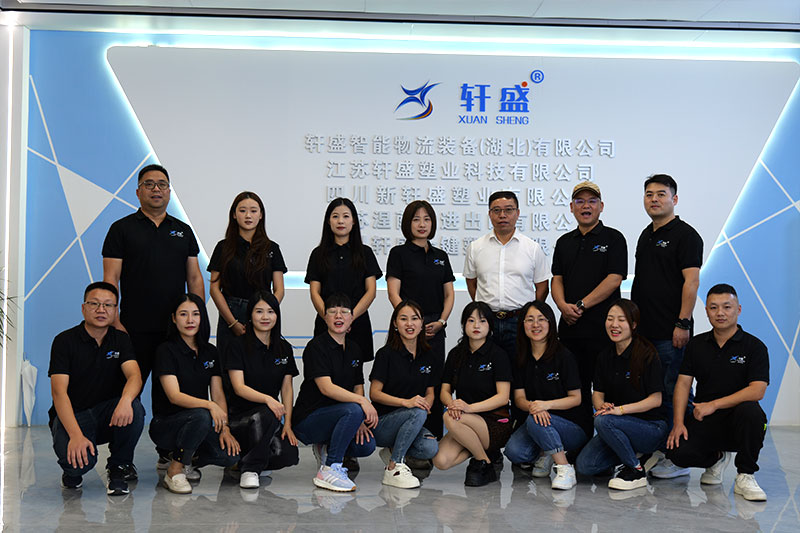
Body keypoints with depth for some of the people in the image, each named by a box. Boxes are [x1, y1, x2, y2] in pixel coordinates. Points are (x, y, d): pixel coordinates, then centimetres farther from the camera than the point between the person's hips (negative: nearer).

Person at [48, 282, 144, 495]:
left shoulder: (120, 340, 3)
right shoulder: (64, 341, -8)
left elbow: (135, 376, -15)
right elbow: (59, 391, -18)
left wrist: (126, 399, -42)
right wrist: (75, 435, -33)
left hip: (109, 413, 3)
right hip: (71, 415, -3)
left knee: (134, 409, -30)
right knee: (79, 461, -33)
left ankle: (118, 468, -6)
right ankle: (72, 473, 8)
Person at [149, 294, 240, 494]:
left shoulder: (211, 352, 7)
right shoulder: (166, 351, -11)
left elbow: (218, 395, 4)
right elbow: (174, 396, -22)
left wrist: (225, 427, -12)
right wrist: (209, 405, -36)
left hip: (200, 425, 5)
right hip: (165, 425, -5)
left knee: (231, 454, -22)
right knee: (201, 416, -37)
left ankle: (190, 459, 9)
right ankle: (174, 471, -15)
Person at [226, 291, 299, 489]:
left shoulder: (284, 348, 9)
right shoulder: (238, 345, -6)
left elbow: (287, 388, 8)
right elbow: (239, 387, -15)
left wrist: (288, 423, -5)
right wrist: (267, 399, -33)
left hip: (269, 420, 5)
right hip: (239, 418, -5)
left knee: (288, 456, -21)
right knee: (267, 415, -37)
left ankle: (247, 457, 13)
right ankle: (250, 469, -14)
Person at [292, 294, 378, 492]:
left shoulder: (354, 350, 10)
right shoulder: (316, 347, -12)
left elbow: (358, 388, 11)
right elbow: (326, 388, -24)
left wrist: (359, 421, -7)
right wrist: (361, 401, -33)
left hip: (334, 418, 7)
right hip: (308, 420, -7)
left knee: (366, 445, -18)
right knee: (353, 410, -32)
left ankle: (325, 448, 12)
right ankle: (328, 470, -21)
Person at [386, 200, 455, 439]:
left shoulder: (440, 256, 14)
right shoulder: (399, 253, -1)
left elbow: (449, 294, 13)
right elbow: (393, 293, -7)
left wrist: (441, 321, -3)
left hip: (435, 328, 5)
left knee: (435, 383, 6)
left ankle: (435, 437, 14)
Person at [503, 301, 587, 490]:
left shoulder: (563, 356, -8)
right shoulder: (521, 359, 6)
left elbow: (576, 398, -7)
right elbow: (519, 398, 2)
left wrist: (546, 404, -24)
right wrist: (531, 406, -23)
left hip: (572, 427, -4)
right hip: (536, 423, 4)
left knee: (535, 421, -35)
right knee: (513, 452, -25)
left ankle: (565, 469, -18)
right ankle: (545, 455, 8)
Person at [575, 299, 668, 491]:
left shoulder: (646, 355, -11)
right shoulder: (605, 358, 8)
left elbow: (655, 399, -13)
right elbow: (597, 393, 9)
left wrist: (621, 409, -25)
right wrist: (601, 405, -16)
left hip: (651, 426, -6)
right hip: (619, 426, 6)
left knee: (603, 421, -34)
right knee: (585, 465, -15)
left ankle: (636, 471, -12)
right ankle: (638, 455, 8)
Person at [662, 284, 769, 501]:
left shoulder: (754, 346, -5)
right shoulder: (697, 345, 8)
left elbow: (757, 390, -17)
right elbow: (683, 384, 3)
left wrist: (714, 405, -21)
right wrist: (678, 423, -11)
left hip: (737, 422, -3)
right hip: (703, 421, 3)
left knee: (750, 410, -37)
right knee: (677, 452, -25)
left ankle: (745, 476, -15)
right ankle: (716, 458, 12)